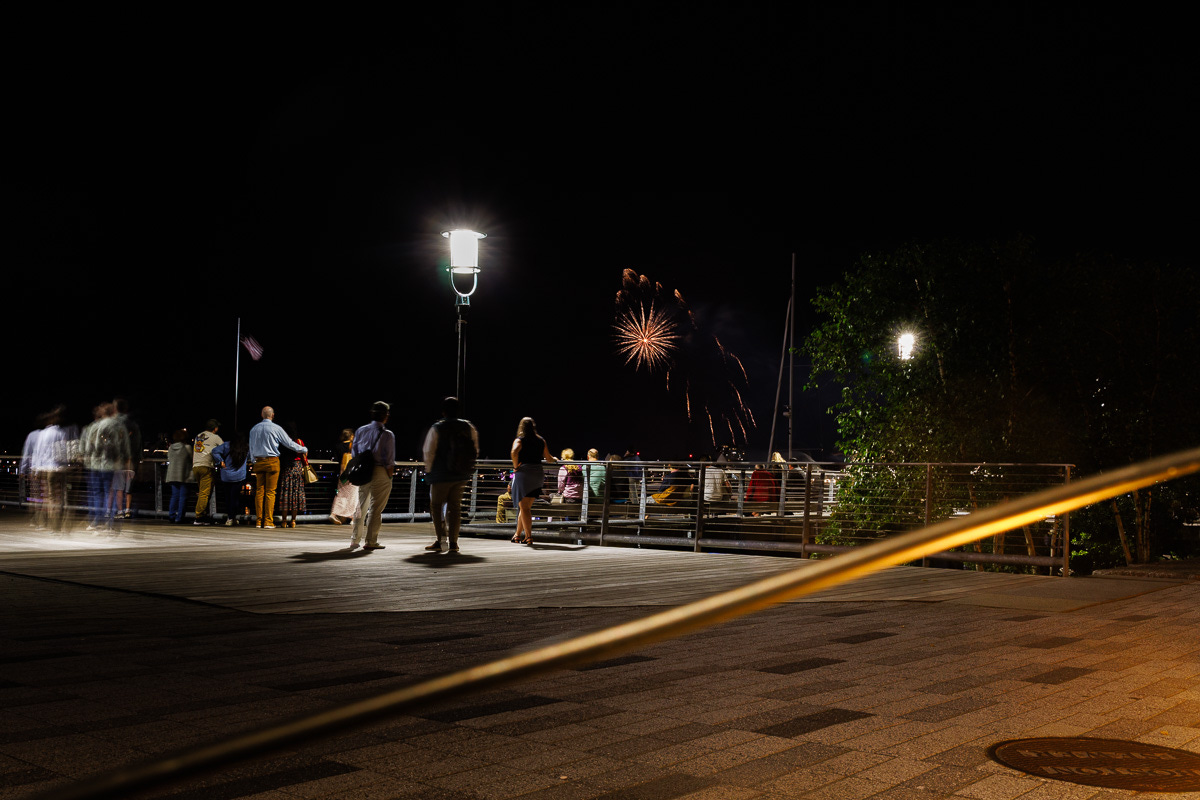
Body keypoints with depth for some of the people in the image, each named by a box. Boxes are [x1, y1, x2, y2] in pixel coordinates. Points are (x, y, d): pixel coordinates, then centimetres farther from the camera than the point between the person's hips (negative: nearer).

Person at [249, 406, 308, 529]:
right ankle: (268, 521, -4)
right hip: (272, 461, -4)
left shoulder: (254, 429, 9)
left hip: (258, 462, 4)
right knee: (270, 491, -3)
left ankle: (259, 521, 7)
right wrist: (304, 449, 13)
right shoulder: (276, 428, -6)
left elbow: (251, 448, 16)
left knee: (259, 491, 7)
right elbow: (289, 443, -1)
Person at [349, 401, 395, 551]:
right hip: (380, 472, -5)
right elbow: (389, 462, -10)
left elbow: (354, 454, 9)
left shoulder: (360, 431, 6)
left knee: (361, 507, 16)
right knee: (376, 508, 1)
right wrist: (390, 477, -1)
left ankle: (355, 540, 20)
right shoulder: (388, 435, -8)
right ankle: (370, 542, 4)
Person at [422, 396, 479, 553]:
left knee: (436, 505, 9)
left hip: (441, 475, -4)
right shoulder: (469, 427, 5)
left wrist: (428, 471, 5)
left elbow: (429, 452, -8)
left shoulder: (436, 428, -8)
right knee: (455, 506, 8)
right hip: (462, 475, 4)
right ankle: (453, 542, 5)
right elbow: (475, 450, 9)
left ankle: (441, 539, 0)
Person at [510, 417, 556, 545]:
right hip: (538, 473, 5)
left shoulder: (519, 440, -2)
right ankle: (518, 534, 25)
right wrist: (555, 459, 37)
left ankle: (528, 536, -11)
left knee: (524, 507, -2)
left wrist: (515, 466, -11)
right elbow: (548, 458, 15)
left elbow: (514, 452, -23)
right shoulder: (541, 441, 10)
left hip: (523, 473, -5)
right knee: (526, 507, 15)